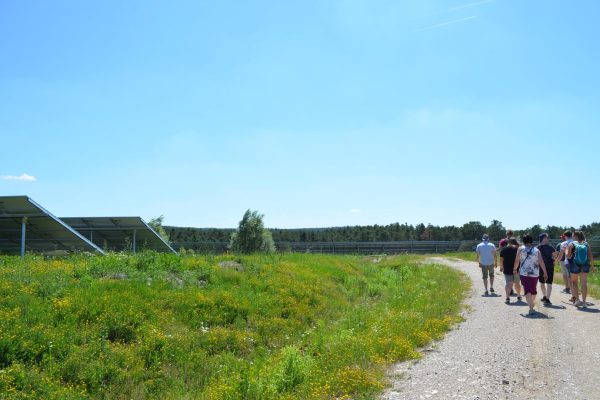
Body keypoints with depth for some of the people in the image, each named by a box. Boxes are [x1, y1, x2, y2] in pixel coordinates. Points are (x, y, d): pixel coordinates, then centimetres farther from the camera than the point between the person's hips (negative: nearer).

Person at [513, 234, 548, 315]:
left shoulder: (521, 249, -5)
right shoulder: (536, 250, -1)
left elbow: (517, 261, -3)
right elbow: (541, 263, -5)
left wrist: (515, 269, 12)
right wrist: (545, 273, 1)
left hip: (524, 273, -2)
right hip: (535, 273, 2)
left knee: (527, 290, -5)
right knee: (533, 290, 20)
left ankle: (531, 308, -20)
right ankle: (532, 304, 39)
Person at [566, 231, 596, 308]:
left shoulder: (572, 244, -7)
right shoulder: (586, 244, 2)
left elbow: (568, 256, -10)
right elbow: (591, 256, 0)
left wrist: (566, 250, 8)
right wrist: (592, 266, 9)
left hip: (575, 265, -2)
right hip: (585, 266, 3)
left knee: (574, 282, 14)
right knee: (584, 283, 9)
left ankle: (577, 299, 3)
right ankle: (584, 302, 11)